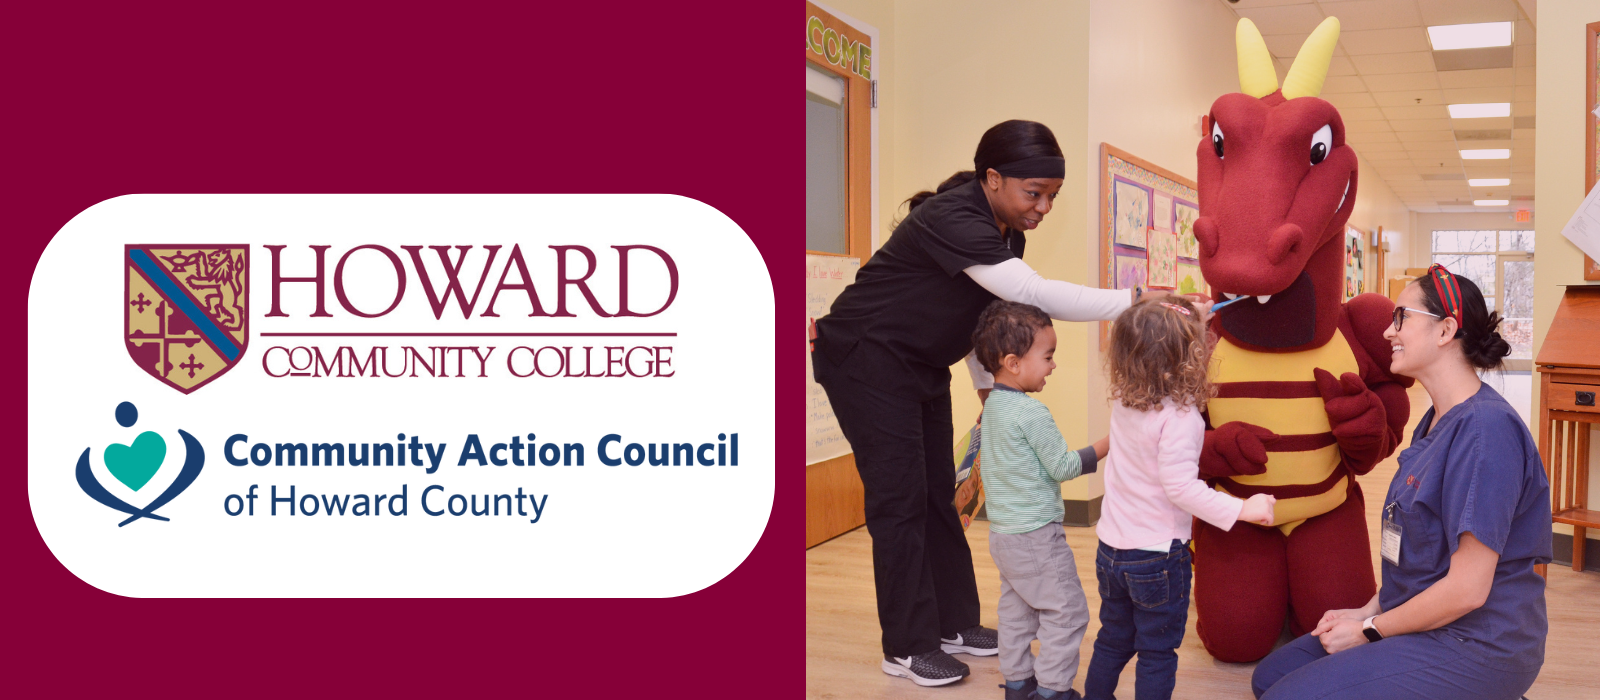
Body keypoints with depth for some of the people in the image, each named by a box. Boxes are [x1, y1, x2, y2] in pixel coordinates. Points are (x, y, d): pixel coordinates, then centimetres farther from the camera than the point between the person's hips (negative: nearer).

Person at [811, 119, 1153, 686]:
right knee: (900, 499, -6)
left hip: (922, 367, 9)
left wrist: (988, 386, 13)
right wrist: (1135, 302, -39)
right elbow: (1033, 295, -39)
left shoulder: (1006, 234, 2)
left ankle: (954, 624, 22)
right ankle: (908, 648, 5)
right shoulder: (951, 220, -29)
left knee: (937, 493, 11)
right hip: (866, 361, -9)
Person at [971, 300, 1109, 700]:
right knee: (1066, 609, 1)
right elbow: (1062, 467, -14)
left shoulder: (992, 406, 7)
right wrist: (1106, 445, -7)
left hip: (1002, 531, 9)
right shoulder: (1031, 413, -20)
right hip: (1037, 535, -9)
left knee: (1016, 609, 16)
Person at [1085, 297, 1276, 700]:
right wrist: (1242, 509, -21)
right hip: (1157, 557, -7)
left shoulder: (1123, 401, -1)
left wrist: (1191, 322, 18)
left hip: (1111, 548, 7)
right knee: (1157, 653, 9)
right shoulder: (1180, 417, -23)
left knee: (1113, 640, 24)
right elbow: (1180, 486, -26)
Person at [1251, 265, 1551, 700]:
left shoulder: (1486, 429, -23)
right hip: (1424, 626, 9)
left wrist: (1368, 629, -13)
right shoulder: (1436, 420, 10)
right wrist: (1369, 610, 5)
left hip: (1473, 647, -9)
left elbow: (1467, 589, -23)